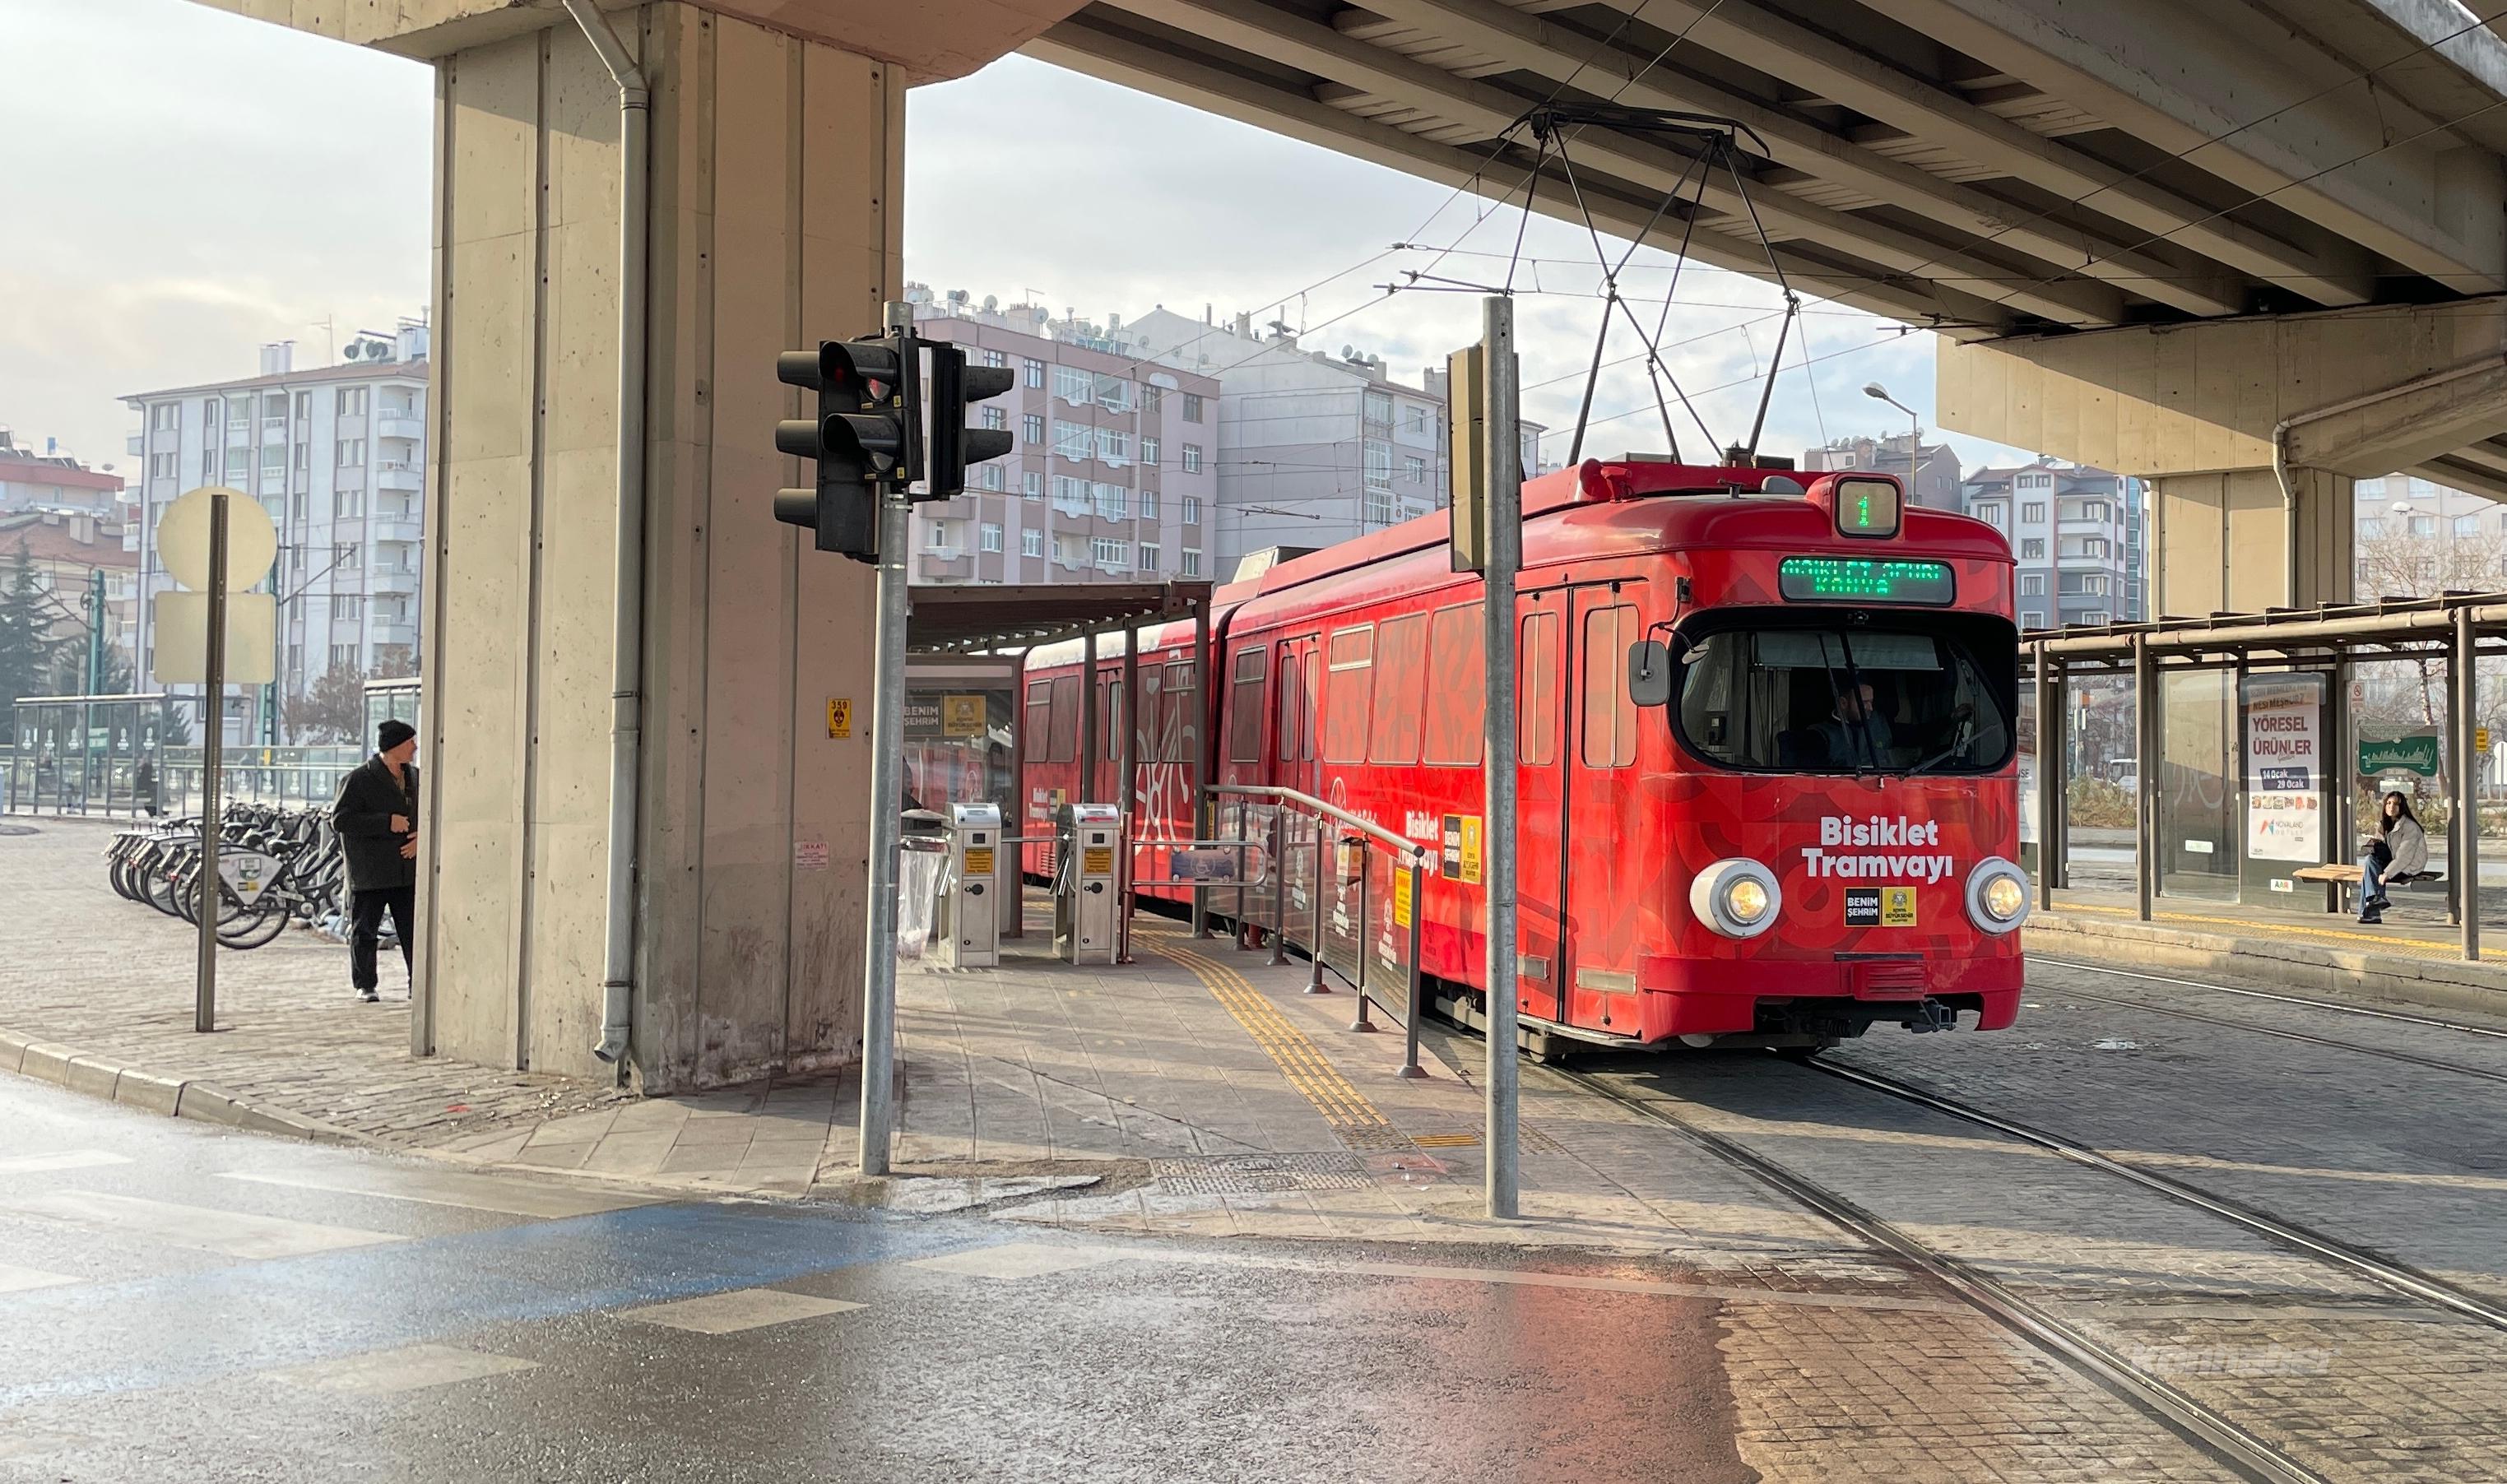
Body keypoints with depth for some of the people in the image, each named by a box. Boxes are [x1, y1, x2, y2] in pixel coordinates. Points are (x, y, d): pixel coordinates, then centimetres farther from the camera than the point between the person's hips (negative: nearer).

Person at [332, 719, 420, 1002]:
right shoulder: (359, 780, -8)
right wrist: (387, 822, -19)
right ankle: (365, 985, 14)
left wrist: (422, 836, 0)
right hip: (369, 870, -5)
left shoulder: (416, 778, 11)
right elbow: (340, 819, -14)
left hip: (408, 870, 5)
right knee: (365, 930, 4)